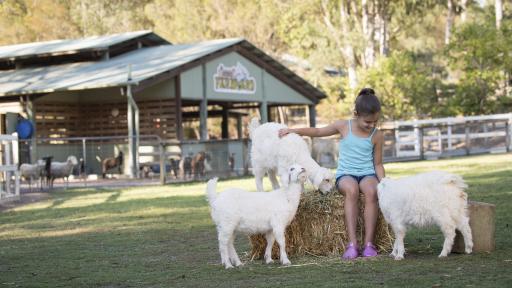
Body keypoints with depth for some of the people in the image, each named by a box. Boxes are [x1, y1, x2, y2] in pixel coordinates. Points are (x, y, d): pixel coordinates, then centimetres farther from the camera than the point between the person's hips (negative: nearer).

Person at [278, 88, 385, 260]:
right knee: (351, 190, -37)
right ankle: (352, 243, -40)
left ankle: (369, 243, -33)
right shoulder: (343, 126, 4)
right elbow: (318, 132, 17)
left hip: (367, 174, 1)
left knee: (371, 191, -36)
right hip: (345, 174, -1)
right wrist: (293, 130, 9)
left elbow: (378, 164, 10)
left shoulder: (377, 135, 4)